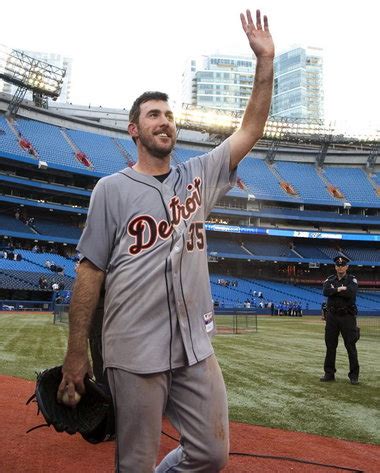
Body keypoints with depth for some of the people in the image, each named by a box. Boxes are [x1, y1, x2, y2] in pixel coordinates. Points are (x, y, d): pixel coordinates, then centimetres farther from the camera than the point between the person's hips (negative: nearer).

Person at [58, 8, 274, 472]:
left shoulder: (198, 176, 11)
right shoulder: (111, 189, -2)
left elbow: (249, 131, 8)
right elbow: (90, 272, -3)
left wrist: (265, 61, 0)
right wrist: (76, 352, -5)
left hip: (197, 350, 4)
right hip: (135, 355, -4)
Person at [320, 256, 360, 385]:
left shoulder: (352, 279, 0)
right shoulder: (330, 280, 10)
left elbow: (351, 293, -20)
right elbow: (325, 292, -10)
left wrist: (334, 290, -12)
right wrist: (340, 289, -16)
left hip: (347, 316, -3)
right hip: (332, 316, 3)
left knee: (351, 346, -2)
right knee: (330, 345, 8)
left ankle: (354, 375, 7)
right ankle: (329, 373, 17)